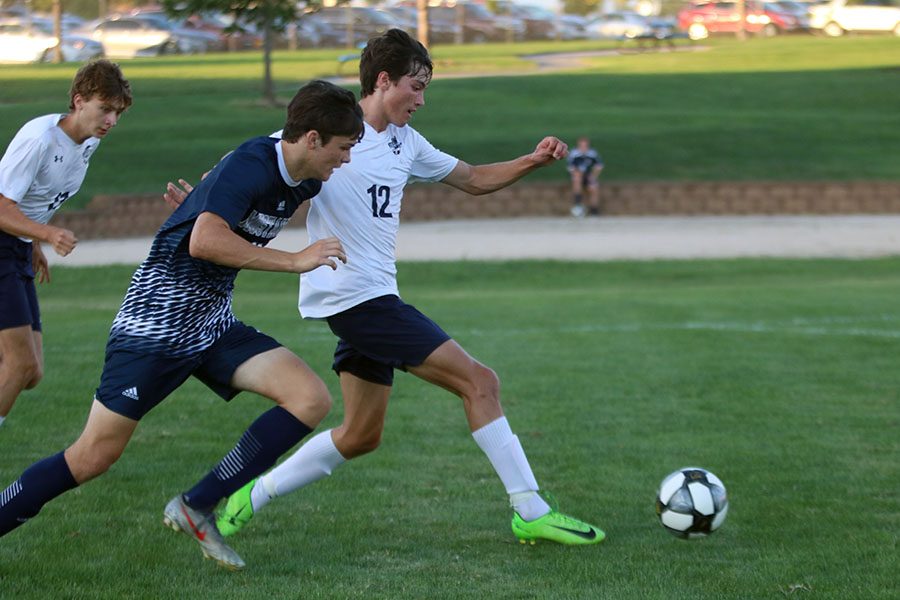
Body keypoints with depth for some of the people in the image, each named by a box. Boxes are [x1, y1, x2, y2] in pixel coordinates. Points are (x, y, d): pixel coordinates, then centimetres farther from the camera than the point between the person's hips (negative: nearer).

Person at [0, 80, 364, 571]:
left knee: (311, 399, -9)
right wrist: (295, 261, -32)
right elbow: (205, 241, -37)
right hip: (154, 323, -8)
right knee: (93, 457, -7)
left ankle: (197, 508, -4)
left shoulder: (301, 184, 5)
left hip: (214, 326, 8)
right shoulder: (251, 165, -21)